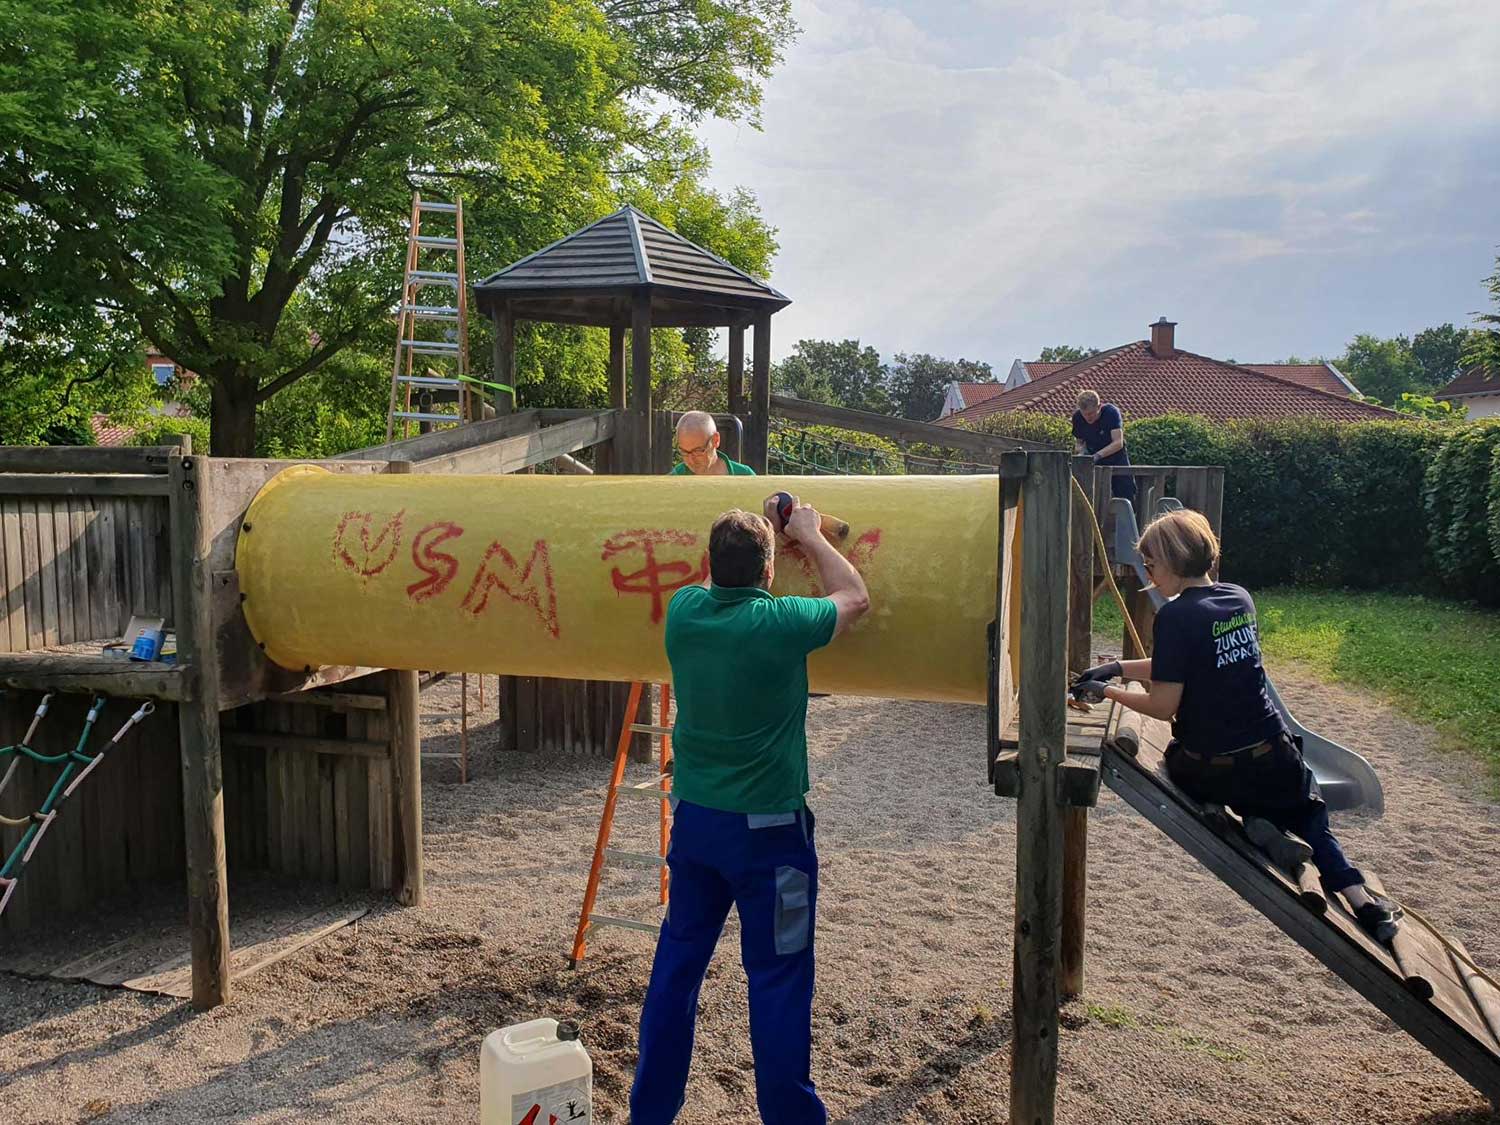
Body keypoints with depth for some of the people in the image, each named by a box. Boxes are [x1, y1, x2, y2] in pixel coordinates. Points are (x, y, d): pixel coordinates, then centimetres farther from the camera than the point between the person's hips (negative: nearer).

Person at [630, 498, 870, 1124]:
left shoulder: (683, 611, -6)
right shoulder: (781, 624, -18)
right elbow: (854, 598, 2)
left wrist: (755, 530, 20)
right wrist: (809, 534, 12)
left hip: (693, 818, 6)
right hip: (767, 829, -5)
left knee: (677, 961, 17)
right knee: (778, 978, 5)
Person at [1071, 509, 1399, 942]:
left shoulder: (1176, 615, -18)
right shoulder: (1239, 598, 4)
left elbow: (1163, 706, -16)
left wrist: (1109, 692, -2)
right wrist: (1119, 667, 12)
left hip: (1211, 772, -5)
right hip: (1274, 761, 6)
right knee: (1309, 821, 32)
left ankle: (1257, 823, 3)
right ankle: (1357, 893, 7)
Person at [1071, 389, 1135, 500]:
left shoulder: (1111, 412, -20)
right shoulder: (1077, 417, -9)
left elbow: (1118, 443, -25)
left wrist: (1098, 455, -37)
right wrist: (1081, 450, -18)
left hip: (1117, 461, -3)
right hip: (1095, 465, 3)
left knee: (1126, 499, -2)